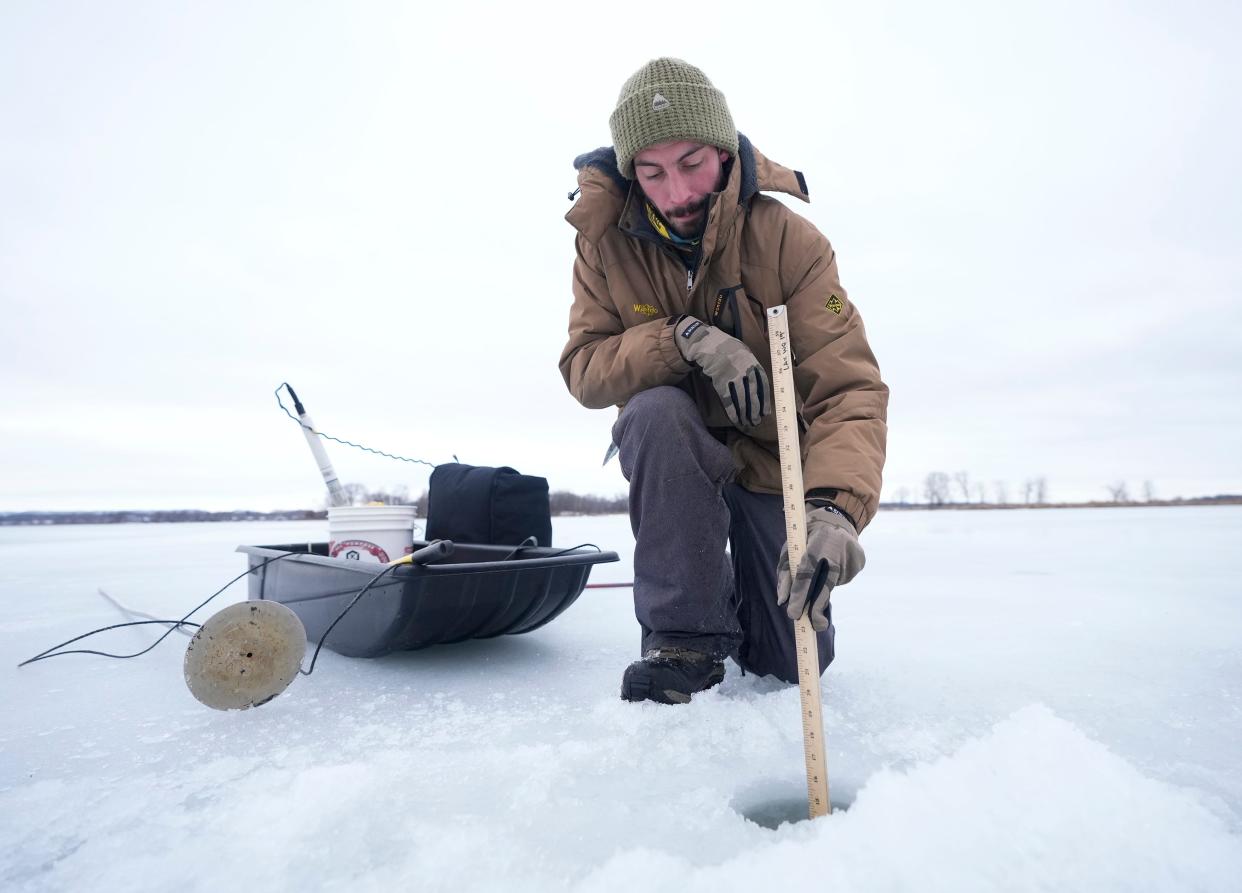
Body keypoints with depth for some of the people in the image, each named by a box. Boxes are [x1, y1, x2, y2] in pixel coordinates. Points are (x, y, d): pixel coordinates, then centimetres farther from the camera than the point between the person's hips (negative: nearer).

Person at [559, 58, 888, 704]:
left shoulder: (791, 243, -18)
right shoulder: (607, 244, -12)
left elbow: (850, 388, -26)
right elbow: (583, 369, -17)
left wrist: (835, 504, -44)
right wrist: (685, 338, -34)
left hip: (774, 459, 0)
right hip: (670, 455, 1)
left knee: (795, 662, -1)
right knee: (657, 409, -37)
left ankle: (743, 588, 36)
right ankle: (687, 635, -21)